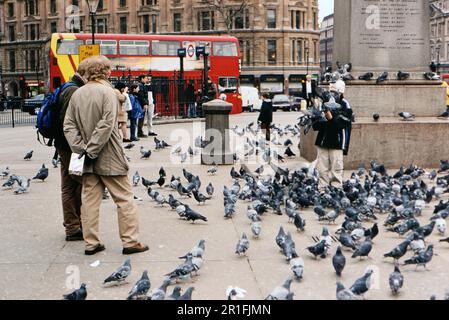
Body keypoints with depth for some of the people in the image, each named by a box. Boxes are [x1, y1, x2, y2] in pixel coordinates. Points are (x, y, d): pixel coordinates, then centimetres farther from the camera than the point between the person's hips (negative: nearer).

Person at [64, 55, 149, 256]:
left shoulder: (77, 94, 8)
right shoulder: (107, 92, -10)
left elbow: (68, 125, 3)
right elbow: (106, 125, -19)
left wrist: (80, 148, -3)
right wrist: (91, 150, -15)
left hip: (88, 159, 6)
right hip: (110, 158, -6)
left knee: (89, 200, 10)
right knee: (124, 198, 3)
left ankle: (91, 243, 14)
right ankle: (130, 241, 6)